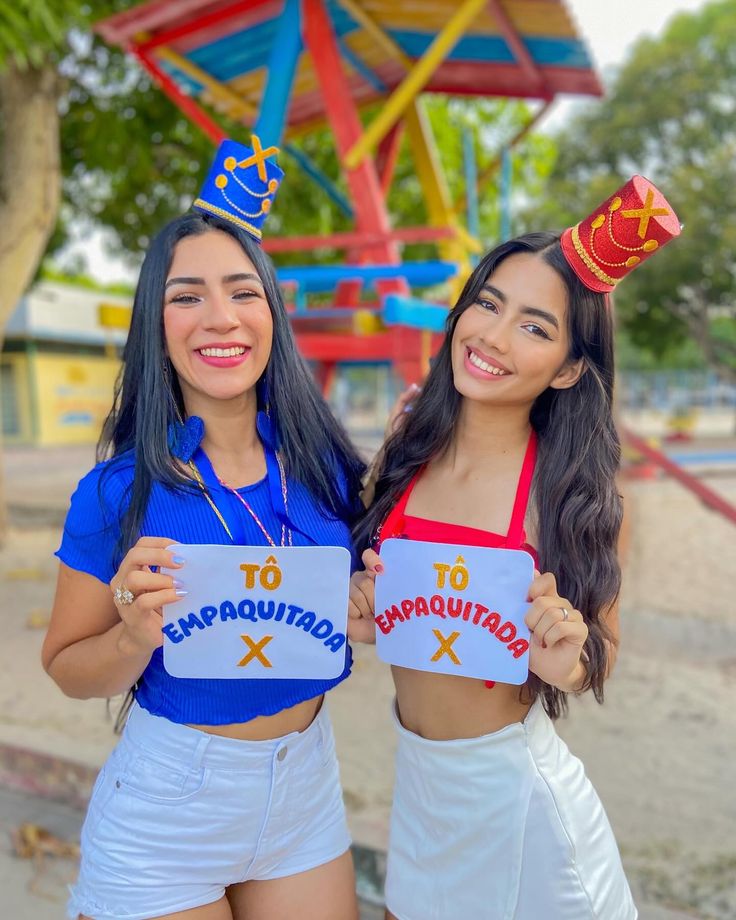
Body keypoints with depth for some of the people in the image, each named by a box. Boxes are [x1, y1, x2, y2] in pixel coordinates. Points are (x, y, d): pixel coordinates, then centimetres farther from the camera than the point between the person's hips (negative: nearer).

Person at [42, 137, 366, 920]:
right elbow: (67, 670, -7)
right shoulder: (119, 492, -18)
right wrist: (138, 635, -26)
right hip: (166, 806, -2)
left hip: (306, 792, 3)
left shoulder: (324, 463, -10)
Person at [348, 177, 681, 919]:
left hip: (513, 782, -4)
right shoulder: (409, 452, -8)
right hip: (415, 776, 4)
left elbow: (600, 656, -6)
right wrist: (363, 616, -15)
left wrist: (565, 662, -27)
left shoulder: (574, 491, -18)